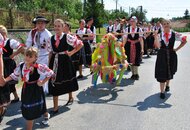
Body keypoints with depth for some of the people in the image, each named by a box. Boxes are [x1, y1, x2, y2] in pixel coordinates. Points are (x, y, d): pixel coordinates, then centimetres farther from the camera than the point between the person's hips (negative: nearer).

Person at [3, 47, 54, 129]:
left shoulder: (38, 67, -24)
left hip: (35, 90, -6)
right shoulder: (21, 65, -7)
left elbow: (50, 73, -15)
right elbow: (14, 75, 7)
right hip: (26, 89, 6)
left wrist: (42, 82, -15)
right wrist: (5, 80, -4)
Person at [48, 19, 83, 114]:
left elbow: (80, 44, -5)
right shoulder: (52, 38, 4)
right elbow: (50, 52, 9)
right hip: (54, 62, 4)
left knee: (67, 81, 16)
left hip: (65, 61, -3)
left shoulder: (67, 37, -10)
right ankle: (55, 107, 10)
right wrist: (49, 64, 4)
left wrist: (72, 53, -5)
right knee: (54, 84, 3)